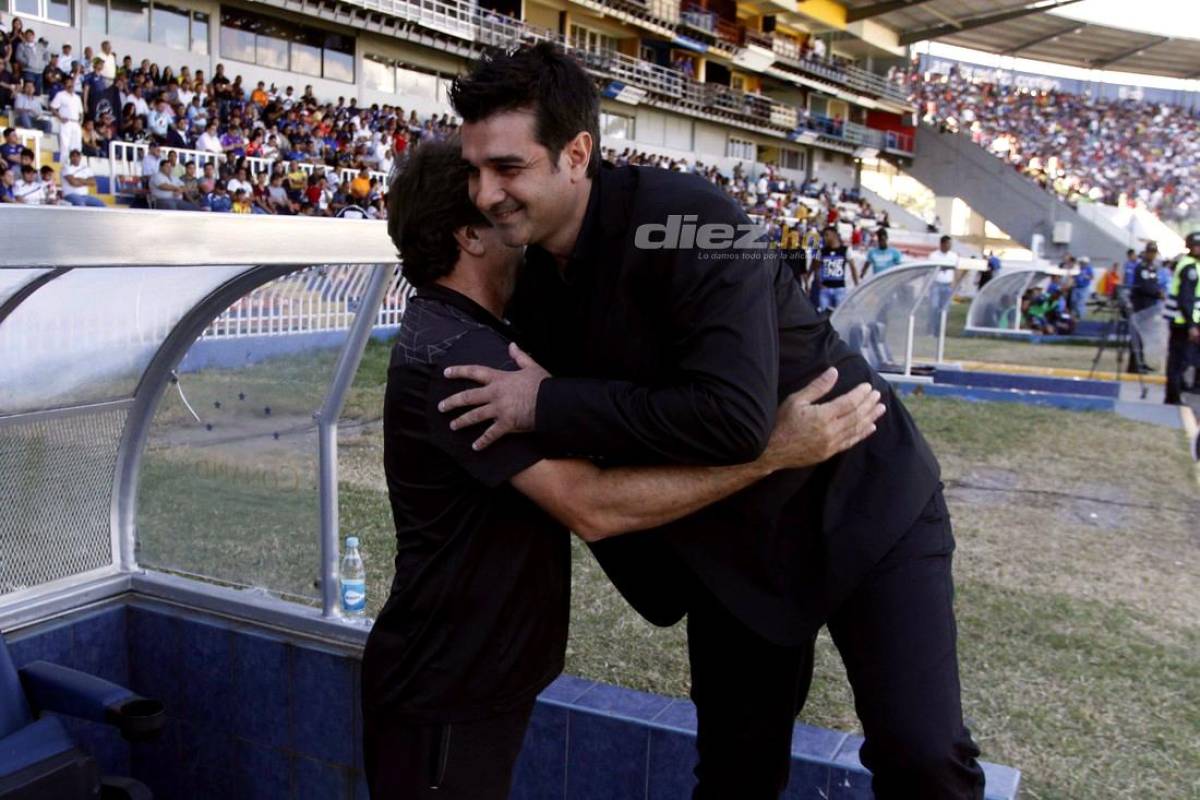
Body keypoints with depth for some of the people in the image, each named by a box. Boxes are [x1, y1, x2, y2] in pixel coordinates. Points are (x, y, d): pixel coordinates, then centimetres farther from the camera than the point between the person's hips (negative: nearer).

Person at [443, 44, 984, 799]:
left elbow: (733, 419, -36)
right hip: (728, 539, 6)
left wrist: (549, 405, -29)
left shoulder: (688, 218, -27)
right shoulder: (529, 280, -6)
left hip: (858, 501, -6)